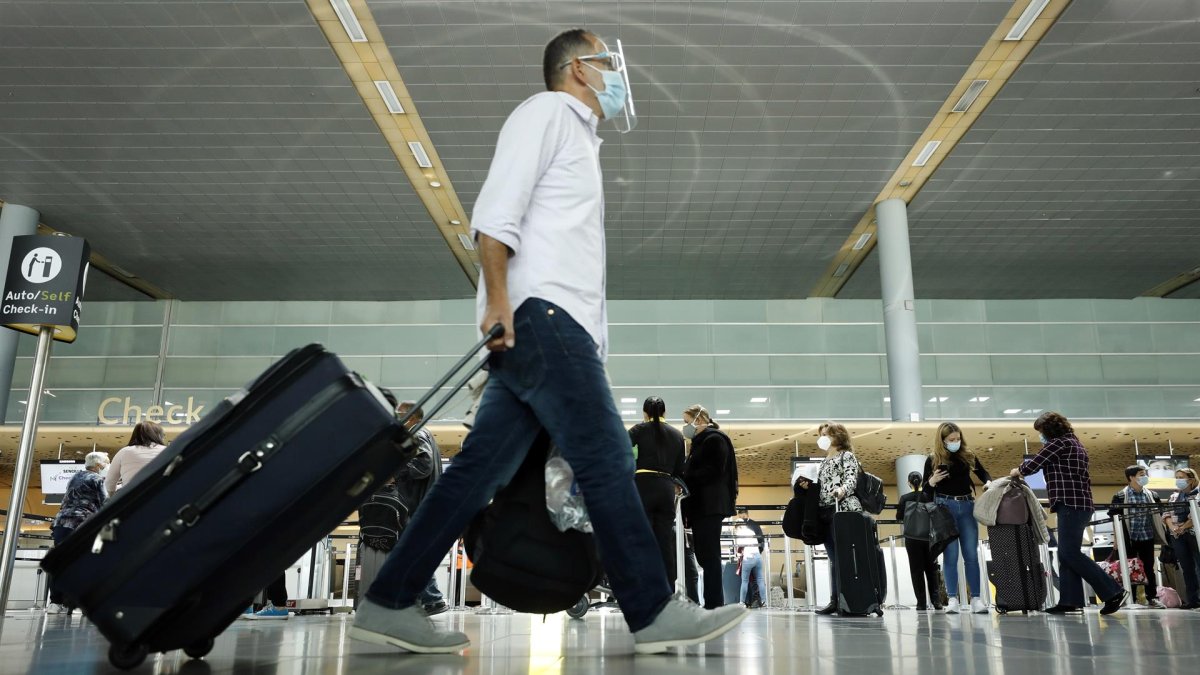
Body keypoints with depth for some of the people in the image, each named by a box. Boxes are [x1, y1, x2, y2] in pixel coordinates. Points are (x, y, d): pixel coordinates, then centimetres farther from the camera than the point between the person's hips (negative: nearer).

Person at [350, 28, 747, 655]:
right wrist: (497, 298, -20)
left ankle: (388, 604, 6)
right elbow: (495, 210, -10)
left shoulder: (578, 135, 33)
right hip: (538, 313, -9)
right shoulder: (547, 110, 5)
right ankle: (654, 613, -7)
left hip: (555, 324, 9)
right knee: (606, 458, -11)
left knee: (480, 468, 3)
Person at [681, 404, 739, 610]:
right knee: (704, 555, 8)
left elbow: (714, 471, -17)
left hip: (710, 505, -9)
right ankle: (716, 602, 12)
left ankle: (713, 604, -8)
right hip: (699, 506, 9)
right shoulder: (700, 442, 23)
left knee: (709, 554, -9)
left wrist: (685, 480, -17)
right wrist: (683, 482, 4)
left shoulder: (715, 439, -6)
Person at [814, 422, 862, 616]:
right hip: (825, 513, 8)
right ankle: (835, 600, 5)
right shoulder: (824, 463, 24)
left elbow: (852, 479, -12)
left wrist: (842, 489, -32)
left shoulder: (846, 456, 3)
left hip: (843, 510, -8)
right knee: (834, 558, 6)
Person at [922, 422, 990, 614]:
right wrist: (932, 481, -16)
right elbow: (925, 489, 6)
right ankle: (952, 599, 2)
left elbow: (983, 474, 16)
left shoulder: (968, 455, 6)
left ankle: (976, 598, 6)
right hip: (945, 507, -2)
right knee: (950, 555, -1)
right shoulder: (933, 459, 1)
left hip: (967, 506, 2)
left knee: (971, 554, 3)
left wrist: (990, 484, -5)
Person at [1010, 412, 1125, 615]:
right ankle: (1070, 600, 1)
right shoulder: (1075, 444, 22)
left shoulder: (1059, 443, -7)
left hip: (1071, 504, -10)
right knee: (1067, 554, 6)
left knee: (1069, 553, -12)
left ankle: (1113, 592, -13)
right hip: (1080, 504, 10)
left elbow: (1033, 464, -5)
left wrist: (1017, 471, 15)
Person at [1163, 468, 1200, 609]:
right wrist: (1172, 528, -8)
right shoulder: (1174, 497, 18)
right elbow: (1168, 514, 10)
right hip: (1178, 536, 5)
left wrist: (1183, 527, -17)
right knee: (1186, 568, 4)